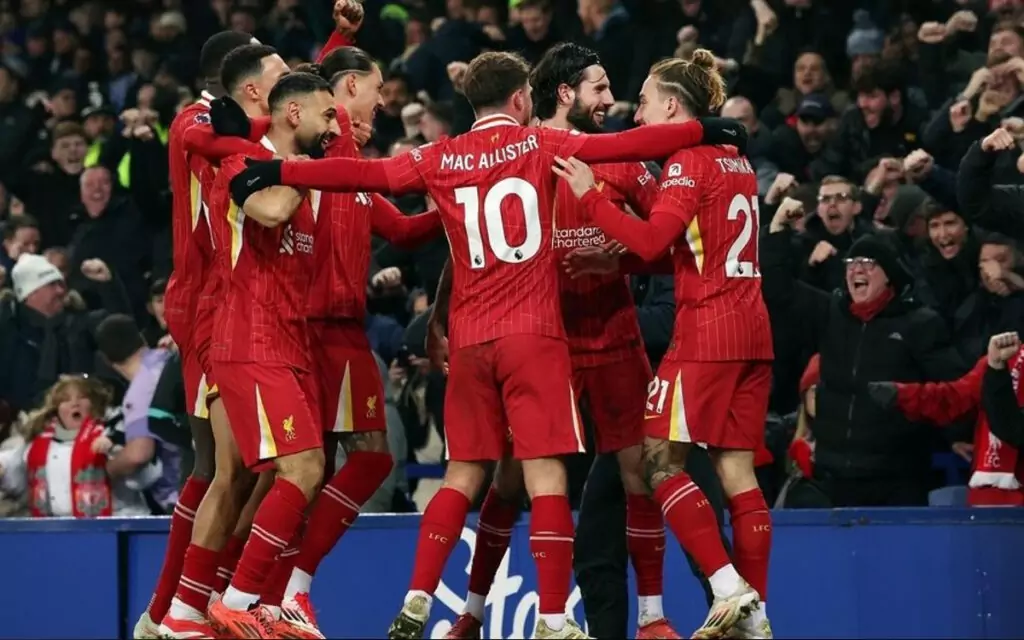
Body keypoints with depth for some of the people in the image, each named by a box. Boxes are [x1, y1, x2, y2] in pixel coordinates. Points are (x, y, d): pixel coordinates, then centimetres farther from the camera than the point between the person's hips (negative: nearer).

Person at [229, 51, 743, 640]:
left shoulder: (440, 160, 9)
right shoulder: (538, 144, 1)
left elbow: (363, 173, 5)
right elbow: (624, 146, -2)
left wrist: (278, 173, 9)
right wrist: (703, 132, 5)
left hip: (470, 340, 4)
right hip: (532, 333, -4)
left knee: (464, 474, 13)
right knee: (545, 472, -6)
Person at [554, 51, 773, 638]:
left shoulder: (689, 161, -8)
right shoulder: (735, 160, 16)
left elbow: (652, 241, -19)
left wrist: (590, 195, -12)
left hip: (707, 331, -8)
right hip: (752, 329, 8)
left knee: (661, 459, -4)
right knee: (737, 467, 6)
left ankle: (731, 589, -12)